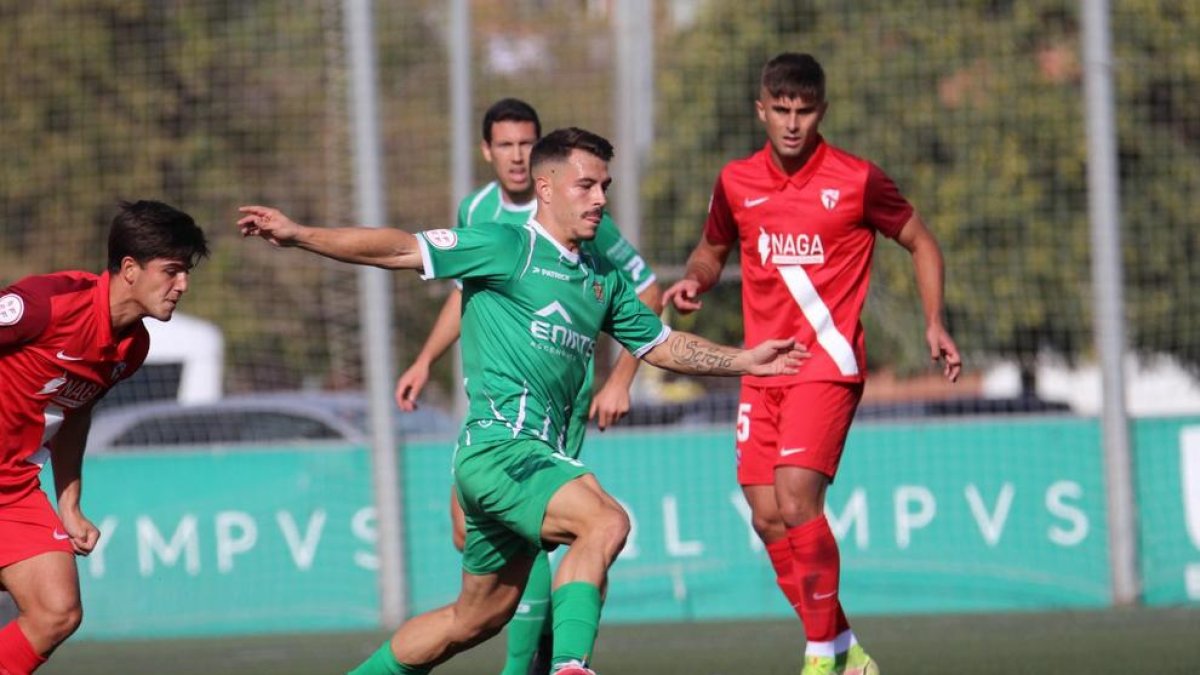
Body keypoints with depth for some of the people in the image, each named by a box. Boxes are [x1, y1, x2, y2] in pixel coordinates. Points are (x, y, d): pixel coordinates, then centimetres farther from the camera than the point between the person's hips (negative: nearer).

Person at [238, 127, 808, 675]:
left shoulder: (602, 281, 19)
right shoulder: (507, 248, -3)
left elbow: (661, 345, 29)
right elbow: (401, 250, -8)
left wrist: (745, 361, 23)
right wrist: (300, 235, -16)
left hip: (537, 456, 8)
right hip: (499, 443, -8)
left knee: (478, 616, 15)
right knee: (605, 521, -29)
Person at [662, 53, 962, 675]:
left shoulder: (856, 180, -5)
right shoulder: (737, 182, 6)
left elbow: (921, 243, 7)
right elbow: (711, 251, 23)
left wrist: (934, 325, -4)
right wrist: (693, 280, 0)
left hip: (828, 363, -5)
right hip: (762, 368, 5)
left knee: (796, 498, -21)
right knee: (766, 517, 0)